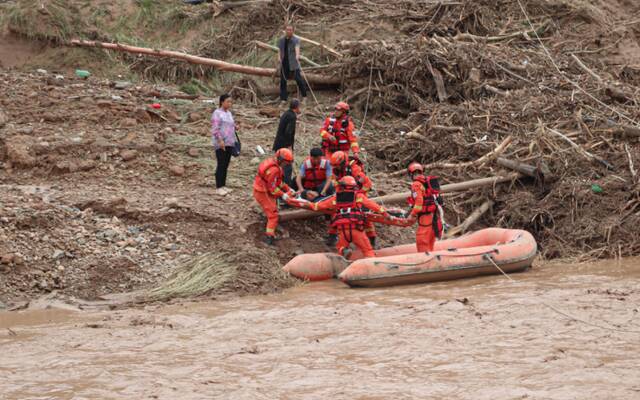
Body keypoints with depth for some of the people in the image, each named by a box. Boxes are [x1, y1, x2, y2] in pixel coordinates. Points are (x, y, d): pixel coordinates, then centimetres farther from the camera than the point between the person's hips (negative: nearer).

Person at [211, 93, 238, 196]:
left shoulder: (229, 113, 16)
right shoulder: (217, 113, -8)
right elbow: (215, 129, -15)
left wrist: (234, 140, 18)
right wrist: (220, 141, -22)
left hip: (229, 143, 7)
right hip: (220, 143, -7)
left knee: (226, 165, 9)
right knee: (221, 165, -8)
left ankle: (223, 185, 15)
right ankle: (219, 187, -6)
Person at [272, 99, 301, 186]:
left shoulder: (286, 114, 13)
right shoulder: (292, 116, -17)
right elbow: (288, 132, -24)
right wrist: (289, 146, -20)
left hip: (278, 145, 10)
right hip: (284, 146, -10)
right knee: (288, 168, -6)